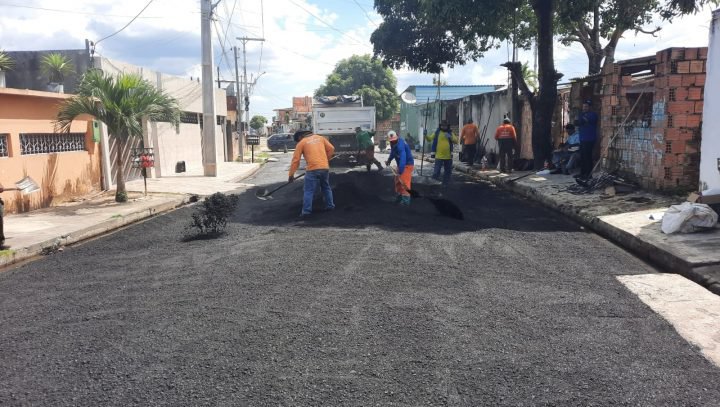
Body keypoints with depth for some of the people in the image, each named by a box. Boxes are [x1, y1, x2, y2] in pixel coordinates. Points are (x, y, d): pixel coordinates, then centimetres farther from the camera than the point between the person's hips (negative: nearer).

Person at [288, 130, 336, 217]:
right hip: (325, 168, 5)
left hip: (312, 169, -5)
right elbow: (331, 149, 13)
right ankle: (330, 206, 28)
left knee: (308, 191, -2)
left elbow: (295, 159, 3)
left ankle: (306, 211, -6)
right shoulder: (320, 137, 17)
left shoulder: (302, 142, 5)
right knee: (326, 187, 23)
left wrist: (291, 174, 6)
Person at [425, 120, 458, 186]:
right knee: (437, 170, -13)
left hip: (448, 156, 3)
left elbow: (456, 141, -2)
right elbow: (430, 138, -2)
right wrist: (426, 136, -20)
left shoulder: (450, 133, 6)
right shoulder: (437, 132, 2)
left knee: (448, 171, 13)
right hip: (439, 156, -3)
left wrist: (450, 137, -17)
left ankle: (445, 183, 26)